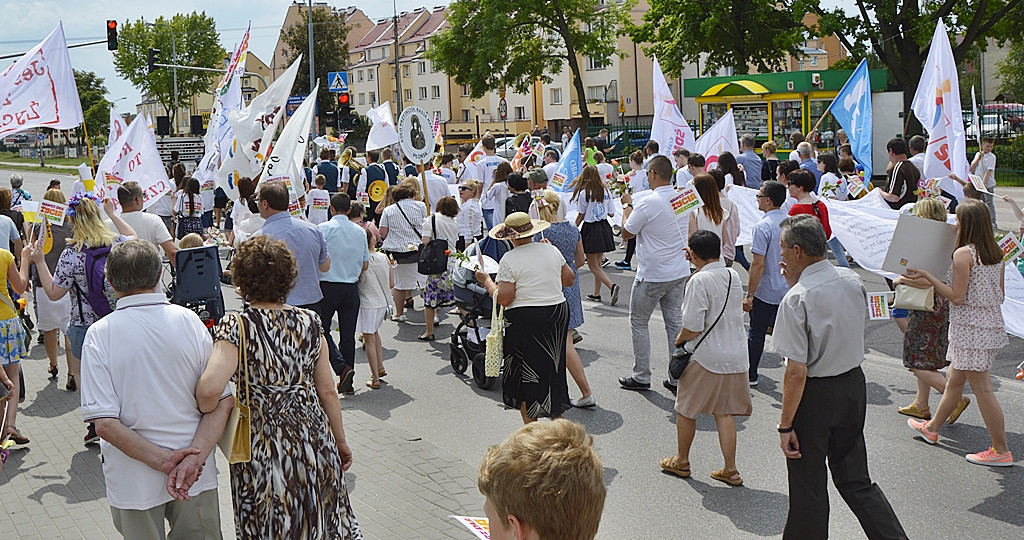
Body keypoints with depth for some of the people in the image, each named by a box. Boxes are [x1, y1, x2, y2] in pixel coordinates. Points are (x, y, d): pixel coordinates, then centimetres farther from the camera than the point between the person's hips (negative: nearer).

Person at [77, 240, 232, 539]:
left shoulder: (99, 334, -10)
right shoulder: (189, 321, -7)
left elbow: (105, 423, -17)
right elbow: (222, 401, -11)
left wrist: (162, 459, -14)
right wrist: (194, 459, -16)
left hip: (133, 480, -1)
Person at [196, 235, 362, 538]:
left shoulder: (235, 328, -13)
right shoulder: (309, 322, -2)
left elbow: (210, 389, -28)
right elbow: (328, 392, 2)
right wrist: (340, 441, 14)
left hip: (262, 449, -3)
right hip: (314, 442, 3)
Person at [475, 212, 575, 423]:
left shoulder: (509, 260, -12)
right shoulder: (552, 251, 3)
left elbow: (503, 299, -15)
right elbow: (569, 279, 12)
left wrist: (486, 280, 0)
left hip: (524, 320, -5)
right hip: (557, 314, 5)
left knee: (526, 374, 7)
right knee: (553, 368, 18)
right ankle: (558, 421, 27)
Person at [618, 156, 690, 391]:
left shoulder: (647, 202, -18)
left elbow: (627, 233, -7)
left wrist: (627, 205, 4)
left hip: (652, 276, -6)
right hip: (679, 272, 6)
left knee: (638, 322, 8)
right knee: (675, 322, 12)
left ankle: (641, 377, 12)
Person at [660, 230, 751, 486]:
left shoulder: (699, 281, -18)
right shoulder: (734, 276, 4)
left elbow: (693, 327, -22)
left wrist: (679, 340, 1)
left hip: (705, 357, -6)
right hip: (736, 354, 7)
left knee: (686, 410, 12)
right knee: (724, 412, 15)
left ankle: (681, 461, 27)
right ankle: (730, 470, 15)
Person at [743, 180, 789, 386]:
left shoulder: (763, 226, -18)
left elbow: (758, 264, -20)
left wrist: (749, 295, -14)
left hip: (766, 291, -6)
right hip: (789, 290, 6)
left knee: (756, 333, 8)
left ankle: (750, 375, 21)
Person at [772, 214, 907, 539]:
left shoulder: (797, 299, -22)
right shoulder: (853, 281, -2)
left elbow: (796, 372, -23)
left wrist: (786, 425, -15)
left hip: (816, 394, -7)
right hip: (855, 385, 7)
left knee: (808, 487, 10)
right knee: (855, 480, 19)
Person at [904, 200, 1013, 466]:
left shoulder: (963, 254, -17)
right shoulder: (996, 254, 8)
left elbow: (957, 297, -18)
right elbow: (1000, 295, 13)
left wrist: (930, 278, -10)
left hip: (970, 327, -9)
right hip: (992, 323, 9)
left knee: (982, 389, -3)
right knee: (954, 381, 21)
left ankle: (1001, 451, 2)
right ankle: (932, 428, 36)